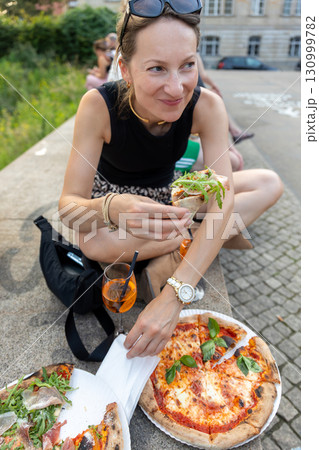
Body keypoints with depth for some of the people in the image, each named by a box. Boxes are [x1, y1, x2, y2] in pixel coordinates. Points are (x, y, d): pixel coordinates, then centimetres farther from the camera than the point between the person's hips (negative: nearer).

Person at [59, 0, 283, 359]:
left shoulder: (206, 106, -24)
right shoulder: (98, 106, -27)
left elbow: (222, 200, -32)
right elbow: (68, 206, -28)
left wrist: (174, 295, -42)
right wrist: (111, 208, -53)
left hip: (168, 194, 2)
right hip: (110, 193, 0)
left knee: (270, 184, -14)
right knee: (94, 243, -37)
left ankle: (172, 255, -21)